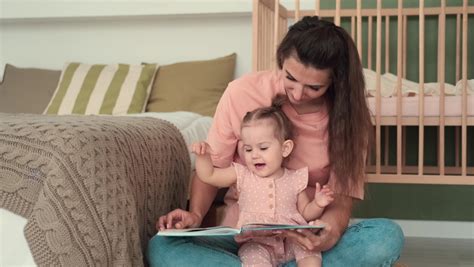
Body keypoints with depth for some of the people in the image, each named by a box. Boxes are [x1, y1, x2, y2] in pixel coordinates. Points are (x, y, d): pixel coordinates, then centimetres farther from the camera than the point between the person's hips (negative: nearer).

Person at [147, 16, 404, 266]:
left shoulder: (347, 114, -7)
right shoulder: (242, 92, -9)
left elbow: (342, 198, -9)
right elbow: (211, 166, 0)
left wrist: (331, 232, -32)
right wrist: (195, 214, -19)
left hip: (308, 237, 1)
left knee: (388, 236, -29)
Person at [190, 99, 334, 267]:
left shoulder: (295, 179, 7)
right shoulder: (242, 175, 7)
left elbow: (306, 213, 14)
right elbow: (208, 176, 5)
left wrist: (318, 204, -6)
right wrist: (203, 156, -12)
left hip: (292, 239, 2)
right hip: (256, 242, -1)